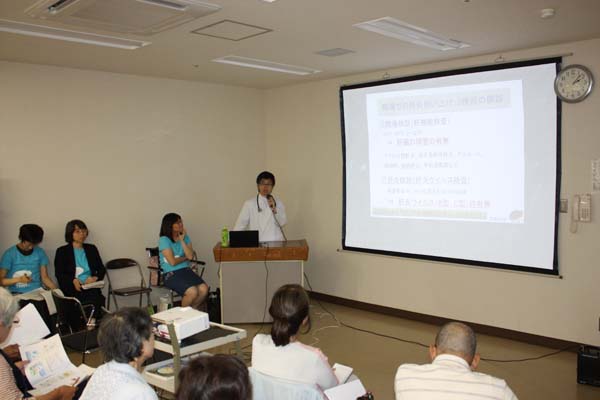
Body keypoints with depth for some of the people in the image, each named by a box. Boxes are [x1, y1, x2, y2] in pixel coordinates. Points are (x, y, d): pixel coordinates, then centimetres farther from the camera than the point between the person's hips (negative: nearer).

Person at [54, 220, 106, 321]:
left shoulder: (92, 249, 22)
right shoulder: (62, 251, 13)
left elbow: (102, 269, 18)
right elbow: (59, 274, 3)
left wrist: (96, 278, -5)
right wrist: (73, 280, -16)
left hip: (91, 287, 3)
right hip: (71, 289, -3)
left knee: (99, 299, -32)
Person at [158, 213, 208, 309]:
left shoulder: (185, 237, 11)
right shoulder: (164, 240, -7)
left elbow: (190, 256, -3)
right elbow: (173, 262, -13)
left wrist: (182, 240, -7)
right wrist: (185, 257, 4)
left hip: (186, 270, 6)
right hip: (171, 274, -5)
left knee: (204, 289, -21)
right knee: (192, 291, -28)